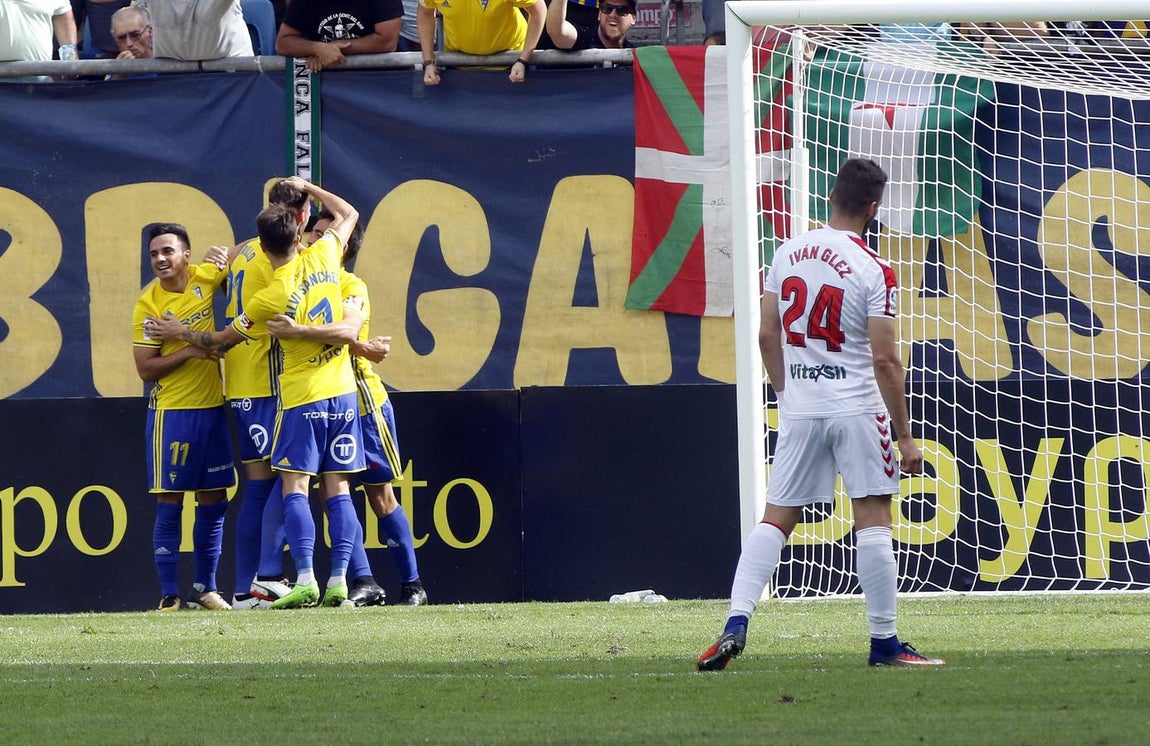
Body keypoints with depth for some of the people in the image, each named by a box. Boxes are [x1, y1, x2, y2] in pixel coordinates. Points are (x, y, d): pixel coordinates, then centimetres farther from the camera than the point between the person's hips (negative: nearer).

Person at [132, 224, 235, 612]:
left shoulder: (205, 277, 1)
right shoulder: (148, 305, -10)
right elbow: (146, 369, -11)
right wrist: (188, 351, -20)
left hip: (212, 407, 5)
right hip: (172, 411, -5)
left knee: (214, 500, 9)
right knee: (169, 503, -4)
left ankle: (204, 589, 18)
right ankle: (169, 595, -1)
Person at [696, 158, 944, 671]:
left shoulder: (788, 253, 3)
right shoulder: (874, 272, -12)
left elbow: (767, 336, 10)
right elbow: (885, 361, -13)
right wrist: (905, 436, -7)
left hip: (799, 411, 4)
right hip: (857, 408, -4)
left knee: (775, 520, 9)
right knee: (873, 522, 1)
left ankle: (736, 623, -3)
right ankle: (884, 643, 2)